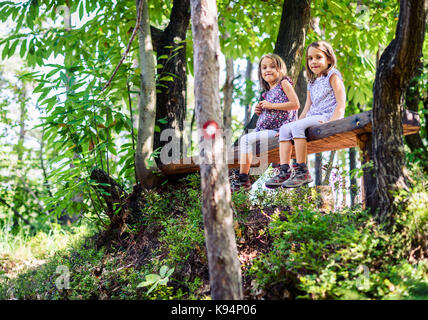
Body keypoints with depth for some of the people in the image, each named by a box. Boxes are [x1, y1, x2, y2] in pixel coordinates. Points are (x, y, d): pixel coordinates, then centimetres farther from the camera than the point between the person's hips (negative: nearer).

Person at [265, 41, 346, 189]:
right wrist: (298, 121, 10)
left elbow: (341, 104, -10)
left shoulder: (333, 76, 1)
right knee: (285, 128, -10)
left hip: (327, 116, -8)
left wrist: (331, 122, -24)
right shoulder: (312, 83, 25)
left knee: (297, 126, -29)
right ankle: (284, 171, -20)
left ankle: (302, 171, -31)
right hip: (312, 118, 8)